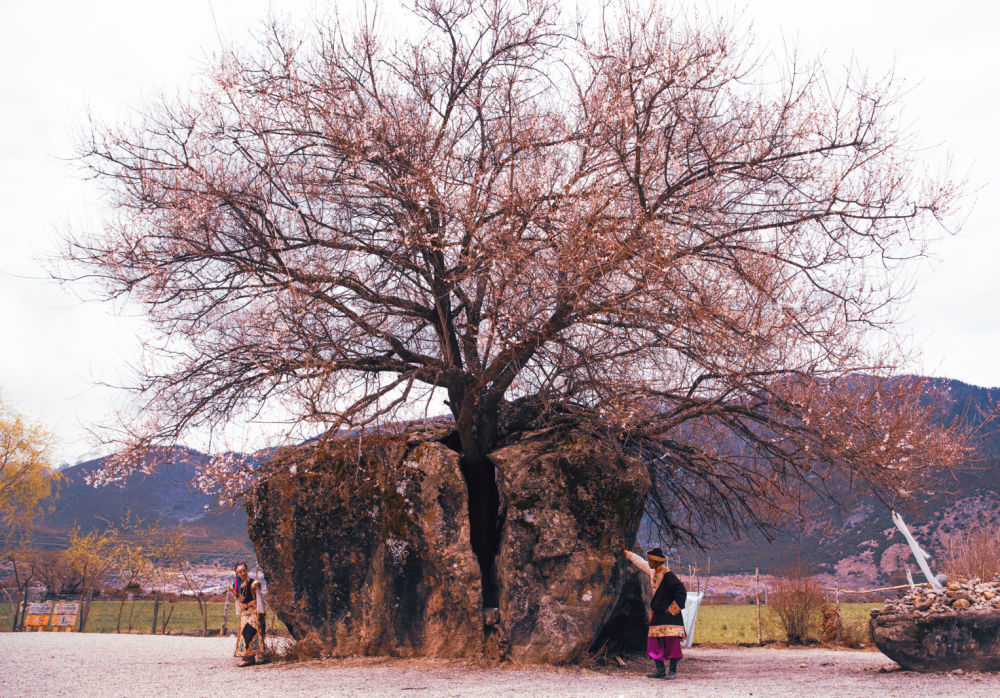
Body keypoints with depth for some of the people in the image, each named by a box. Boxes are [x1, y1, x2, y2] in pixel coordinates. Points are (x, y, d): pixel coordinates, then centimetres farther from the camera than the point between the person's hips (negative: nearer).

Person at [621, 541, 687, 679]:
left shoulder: (668, 575, -17)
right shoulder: (653, 571, 9)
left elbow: (681, 591, -18)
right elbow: (640, 562, 24)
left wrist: (673, 608, -15)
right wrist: (625, 552, 32)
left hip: (669, 614, -9)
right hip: (658, 614, 9)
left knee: (671, 641, -8)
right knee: (655, 642, 6)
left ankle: (673, 671, -1)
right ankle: (660, 670, 11)